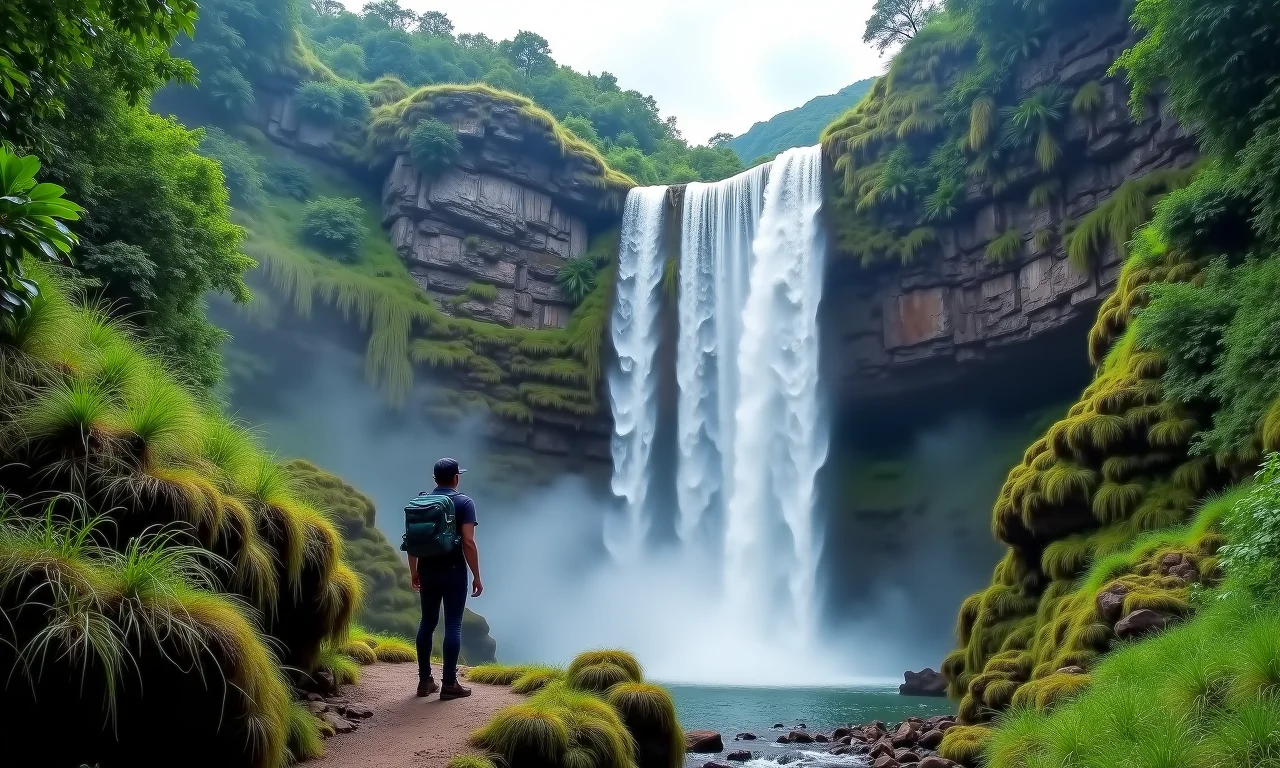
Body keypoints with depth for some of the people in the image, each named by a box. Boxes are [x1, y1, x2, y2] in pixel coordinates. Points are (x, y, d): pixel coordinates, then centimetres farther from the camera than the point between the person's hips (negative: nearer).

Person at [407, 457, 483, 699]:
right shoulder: (464, 502, -8)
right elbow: (468, 542, -15)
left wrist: (414, 571, 18)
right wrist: (476, 576, -9)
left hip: (427, 570, 5)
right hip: (453, 570, -5)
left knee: (427, 622, 12)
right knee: (453, 625, 0)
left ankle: (425, 681, 17)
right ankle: (449, 684, 2)